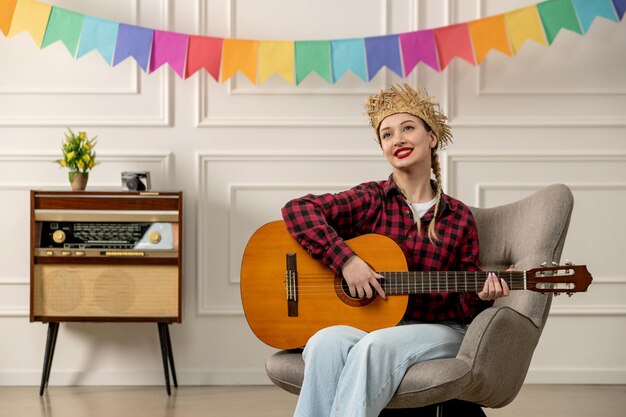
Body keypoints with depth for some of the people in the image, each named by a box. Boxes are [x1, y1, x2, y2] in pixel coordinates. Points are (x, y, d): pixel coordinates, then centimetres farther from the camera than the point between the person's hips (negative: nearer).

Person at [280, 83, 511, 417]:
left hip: (438, 331, 0)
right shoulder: (372, 199, 5)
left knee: (375, 346, -35)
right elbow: (298, 209, -9)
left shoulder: (459, 218, 8)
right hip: (370, 323, 0)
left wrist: (481, 296, -12)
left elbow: (464, 305, 12)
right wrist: (346, 261, -19)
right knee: (326, 343, -35)